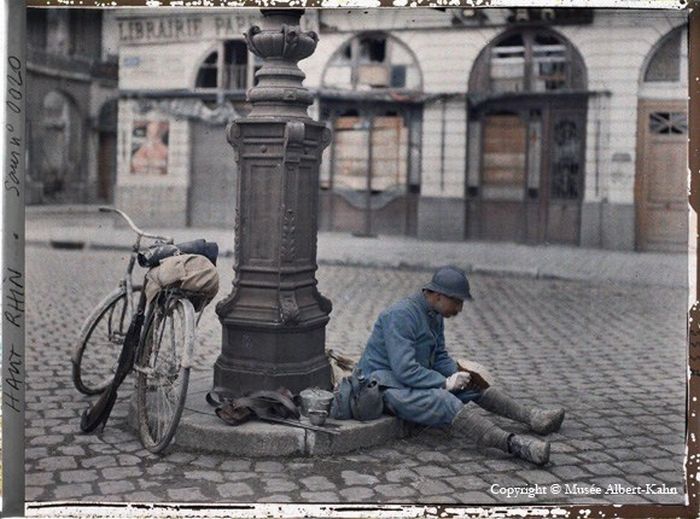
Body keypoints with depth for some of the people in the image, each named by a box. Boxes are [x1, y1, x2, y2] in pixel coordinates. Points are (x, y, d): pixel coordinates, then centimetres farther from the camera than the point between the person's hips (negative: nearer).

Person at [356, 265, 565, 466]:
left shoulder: (435, 315, 7)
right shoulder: (401, 315, -23)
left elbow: (440, 357, 14)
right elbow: (405, 370, -29)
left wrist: (457, 374, -6)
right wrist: (445, 383, -21)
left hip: (415, 378, 10)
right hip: (386, 385, -10)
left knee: (473, 386, 2)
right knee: (444, 401, -31)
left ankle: (532, 417, 0)